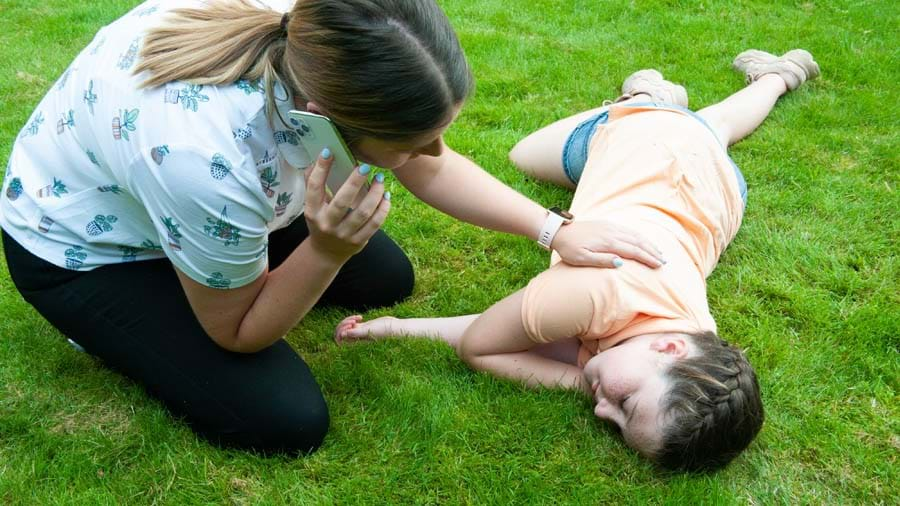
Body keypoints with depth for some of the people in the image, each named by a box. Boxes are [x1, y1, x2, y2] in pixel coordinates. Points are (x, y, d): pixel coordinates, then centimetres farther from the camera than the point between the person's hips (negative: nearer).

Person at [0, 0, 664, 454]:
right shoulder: (205, 157, -45)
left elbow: (435, 171, -8)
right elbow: (239, 333, -23)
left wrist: (556, 232, -13)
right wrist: (327, 251, -38)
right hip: (82, 247, -5)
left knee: (386, 279, 5)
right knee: (288, 420, -12)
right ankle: (111, 327, 10)